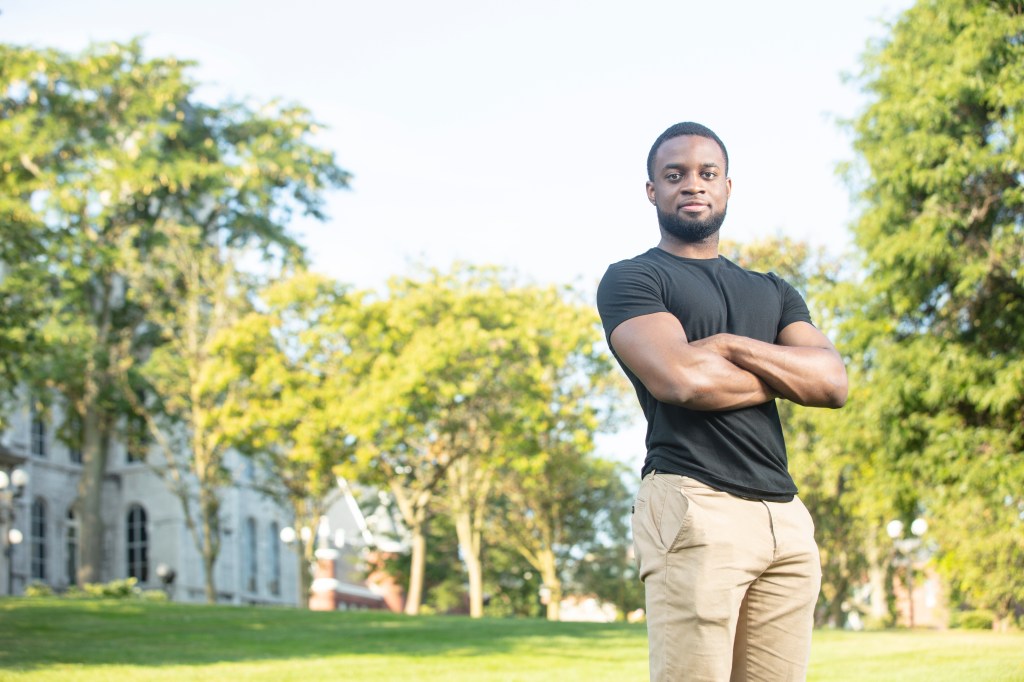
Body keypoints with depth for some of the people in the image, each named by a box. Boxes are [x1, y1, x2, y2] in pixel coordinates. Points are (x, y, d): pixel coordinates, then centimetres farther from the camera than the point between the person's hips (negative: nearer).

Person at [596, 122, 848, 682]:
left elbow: (833, 382, 8)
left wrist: (729, 347, -3)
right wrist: (783, 376, 4)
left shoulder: (773, 294, 25)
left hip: (785, 516, 6)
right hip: (693, 508, -6)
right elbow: (679, 379, -12)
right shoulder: (631, 279, 7)